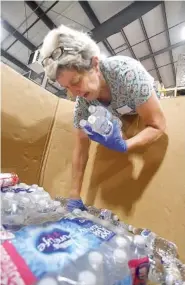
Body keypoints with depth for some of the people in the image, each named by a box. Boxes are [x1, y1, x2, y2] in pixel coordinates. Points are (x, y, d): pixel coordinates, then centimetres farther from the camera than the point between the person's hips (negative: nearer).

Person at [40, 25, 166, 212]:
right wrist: (74, 197, -22)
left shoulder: (127, 72, -41)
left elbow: (158, 125, -34)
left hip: (151, 108, -2)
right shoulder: (82, 100, -29)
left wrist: (123, 145, -53)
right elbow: (80, 148, -25)